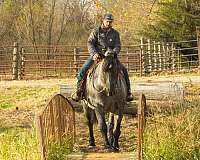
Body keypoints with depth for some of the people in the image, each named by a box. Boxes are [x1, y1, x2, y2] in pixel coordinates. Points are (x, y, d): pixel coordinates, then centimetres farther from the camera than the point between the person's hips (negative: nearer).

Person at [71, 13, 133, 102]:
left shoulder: (115, 33, 10)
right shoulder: (96, 31, 3)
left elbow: (118, 46, 2)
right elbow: (90, 43, -6)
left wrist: (114, 53, -21)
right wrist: (94, 53, -24)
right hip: (96, 55, -1)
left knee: (124, 70, -11)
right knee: (82, 71, -18)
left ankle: (127, 92, 2)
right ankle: (79, 92, -5)